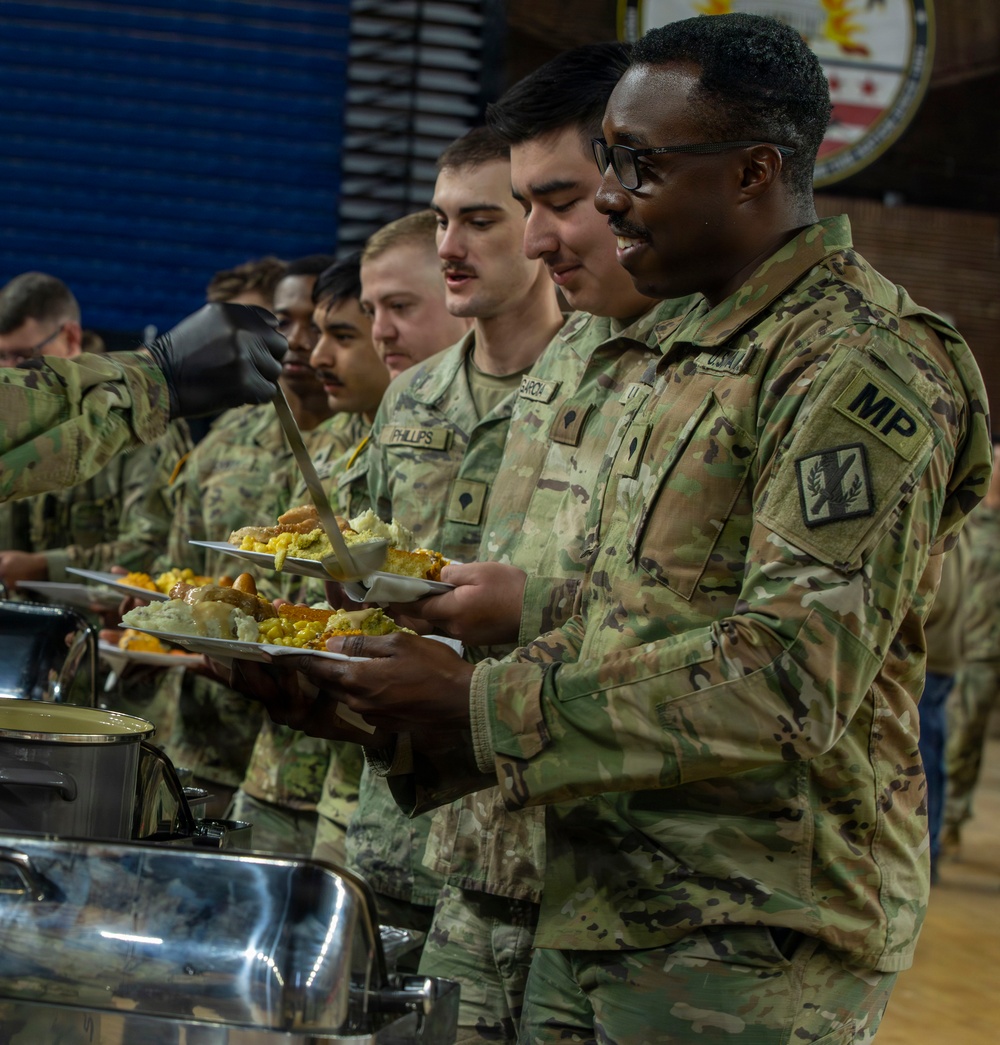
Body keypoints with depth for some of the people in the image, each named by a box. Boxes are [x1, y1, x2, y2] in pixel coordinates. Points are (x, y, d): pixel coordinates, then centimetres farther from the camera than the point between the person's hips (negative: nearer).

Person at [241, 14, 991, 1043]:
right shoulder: (695, 354, 17)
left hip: (746, 948, -8)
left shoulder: (861, 363, -14)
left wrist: (479, 708, -21)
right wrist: (385, 709, 4)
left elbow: (794, 677, -23)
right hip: (593, 919, 8)